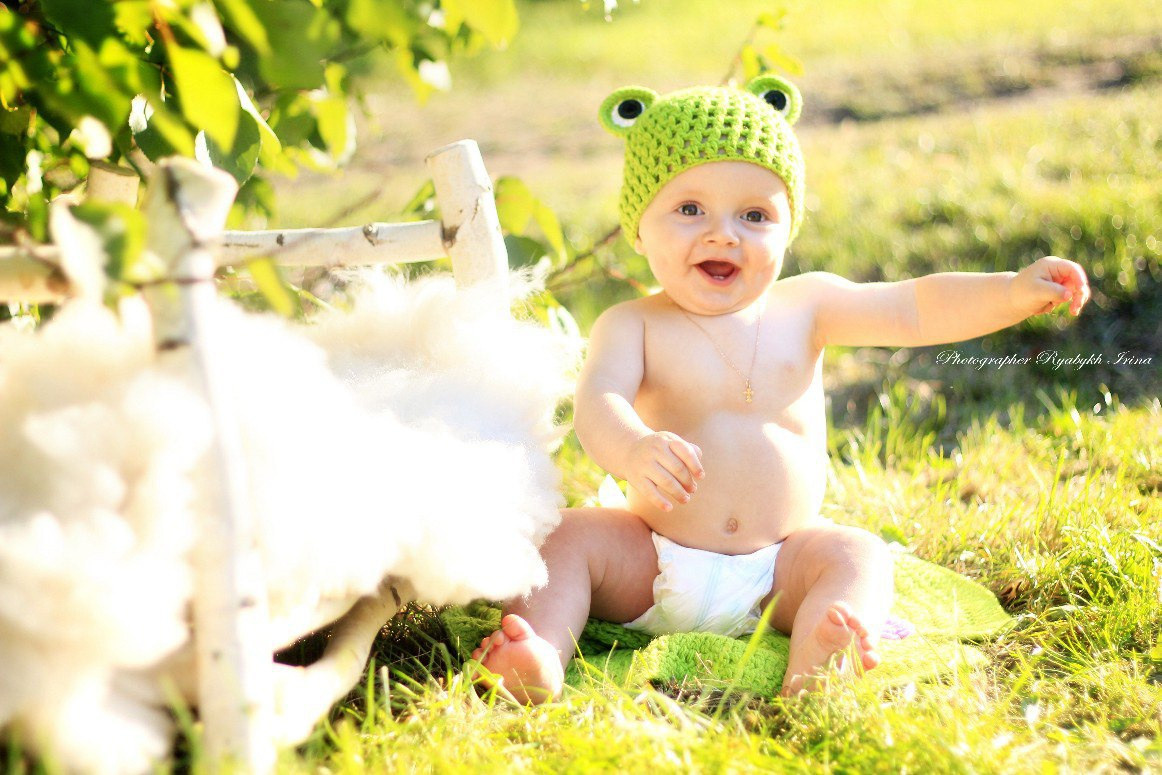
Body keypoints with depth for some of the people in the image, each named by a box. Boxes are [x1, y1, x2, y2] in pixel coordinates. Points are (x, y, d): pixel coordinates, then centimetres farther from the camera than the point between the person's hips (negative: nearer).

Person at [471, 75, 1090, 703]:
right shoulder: (632, 327, -5)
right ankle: (542, 661, -37)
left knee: (858, 554, -22)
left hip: (780, 569, 2)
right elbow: (596, 404, -23)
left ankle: (813, 659, -46)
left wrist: (1012, 292, -16)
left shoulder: (804, 306, 3)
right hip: (652, 569, -1)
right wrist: (634, 448, -47)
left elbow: (917, 309, 0)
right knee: (570, 536, -21)